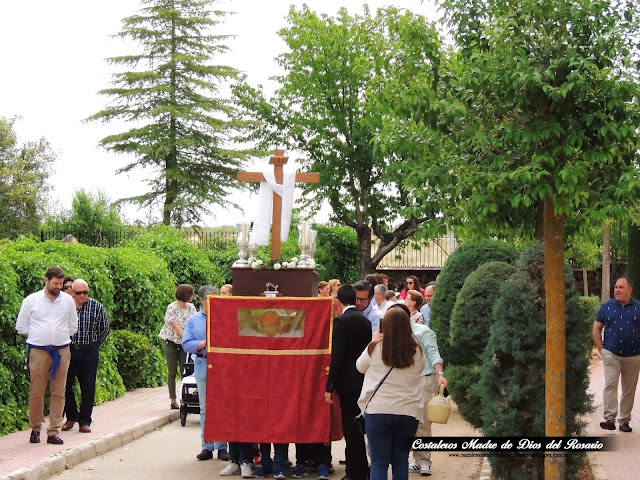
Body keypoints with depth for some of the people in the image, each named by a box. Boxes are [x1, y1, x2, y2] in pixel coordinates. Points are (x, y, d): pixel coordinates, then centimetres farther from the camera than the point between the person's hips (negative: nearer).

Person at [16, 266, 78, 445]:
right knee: (36, 393, -1)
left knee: (58, 393, 1)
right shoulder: (31, 300, 1)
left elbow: (73, 326, 18)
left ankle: (54, 432, 4)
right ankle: (35, 429, 14)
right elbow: (21, 326, 7)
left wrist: (61, 337, 12)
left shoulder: (68, 301, 8)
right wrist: (38, 337, 6)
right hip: (38, 351, -2)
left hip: (61, 351, 2)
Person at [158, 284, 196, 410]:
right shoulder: (172, 308, -12)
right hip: (171, 342, -4)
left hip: (184, 343, 4)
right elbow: (176, 326, -17)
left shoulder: (191, 308, 4)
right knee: (172, 372, 1)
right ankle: (173, 400, 6)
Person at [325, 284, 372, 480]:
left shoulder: (341, 321, -12)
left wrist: (329, 387, -12)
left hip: (349, 383, -8)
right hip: (364, 381, 8)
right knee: (358, 427, 16)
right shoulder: (365, 320, 10)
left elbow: (337, 356, -17)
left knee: (351, 429, -2)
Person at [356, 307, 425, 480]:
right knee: (401, 461, 12)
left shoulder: (375, 349, -8)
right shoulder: (417, 352, -2)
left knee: (378, 463, 2)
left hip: (378, 411, -2)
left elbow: (360, 366, 10)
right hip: (409, 412, 2)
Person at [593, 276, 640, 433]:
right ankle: (609, 419, -16)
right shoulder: (606, 307, 2)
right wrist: (601, 349, -1)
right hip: (611, 355, -1)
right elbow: (596, 329, 6)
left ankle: (624, 421, 16)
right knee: (610, 385, -12)